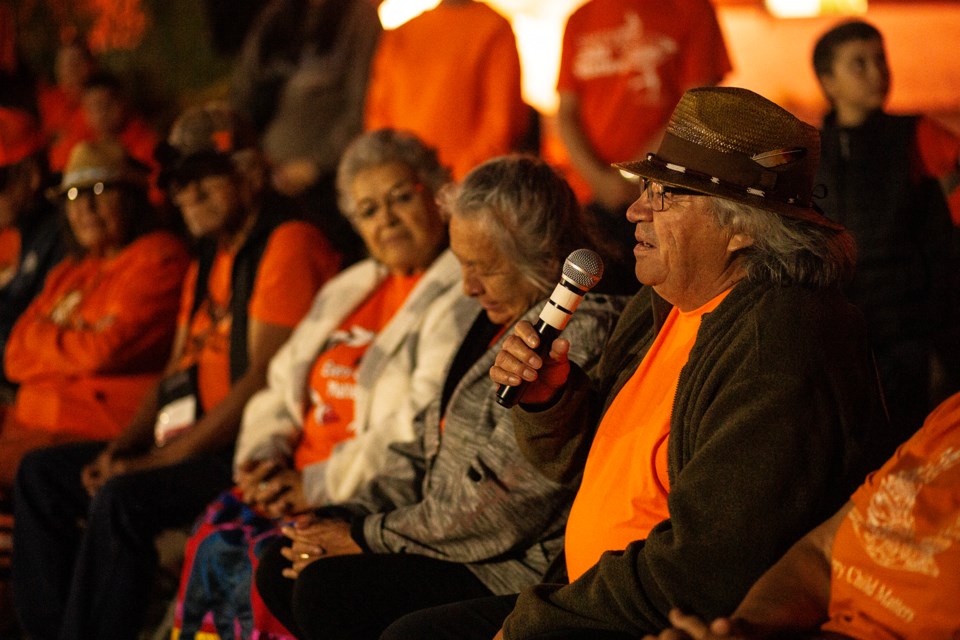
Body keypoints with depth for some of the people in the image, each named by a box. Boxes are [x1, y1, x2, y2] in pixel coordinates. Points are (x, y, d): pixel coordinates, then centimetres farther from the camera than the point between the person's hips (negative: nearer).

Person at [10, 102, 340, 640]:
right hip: (198, 440, 10)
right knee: (43, 473, 3)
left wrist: (161, 458, -17)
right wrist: (123, 446, 2)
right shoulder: (211, 257, 20)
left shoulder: (289, 244, -12)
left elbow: (264, 379, -19)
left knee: (124, 498, -30)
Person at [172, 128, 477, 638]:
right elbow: (281, 389, 23)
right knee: (216, 536, -17)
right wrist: (265, 456, 2)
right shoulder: (347, 290, 21)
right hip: (302, 486, 7)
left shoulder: (461, 298, -6)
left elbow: (422, 433, -16)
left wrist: (320, 484, -16)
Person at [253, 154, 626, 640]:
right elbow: (430, 443, 18)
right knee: (280, 568, 3)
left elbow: (500, 500, -24)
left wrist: (369, 537, -14)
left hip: (521, 568, -10)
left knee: (327, 589, -21)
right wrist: (355, 514, 2)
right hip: (450, 540, 10)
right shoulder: (502, 317, 12)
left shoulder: (581, 335, -21)